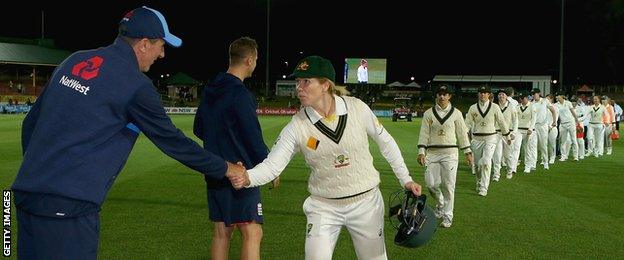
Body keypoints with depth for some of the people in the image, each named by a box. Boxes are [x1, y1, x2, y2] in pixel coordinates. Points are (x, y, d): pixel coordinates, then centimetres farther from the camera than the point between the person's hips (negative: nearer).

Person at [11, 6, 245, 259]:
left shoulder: (73, 62, 13)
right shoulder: (136, 85, -8)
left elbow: (31, 123, 17)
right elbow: (172, 140, -1)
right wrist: (224, 169, 11)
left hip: (26, 191, 8)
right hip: (69, 206, -8)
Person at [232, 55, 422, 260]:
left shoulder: (357, 108, -12)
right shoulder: (297, 126, -13)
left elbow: (385, 142, 2)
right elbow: (272, 165, -18)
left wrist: (405, 179, 5)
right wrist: (247, 178, -38)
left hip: (366, 202, 0)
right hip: (323, 207, 0)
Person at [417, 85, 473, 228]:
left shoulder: (456, 113, 5)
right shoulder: (428, 113, 6)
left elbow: (462, 134, 9)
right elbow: (424, 133, 4)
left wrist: (468, 152, 7)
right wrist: (421, 152, -4)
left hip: (450, 153, -1)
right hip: (432, 152, 1)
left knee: (448, 185, -4)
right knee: (431, 183, -3)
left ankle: (447, 216, 7)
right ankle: (440, 204, 27)